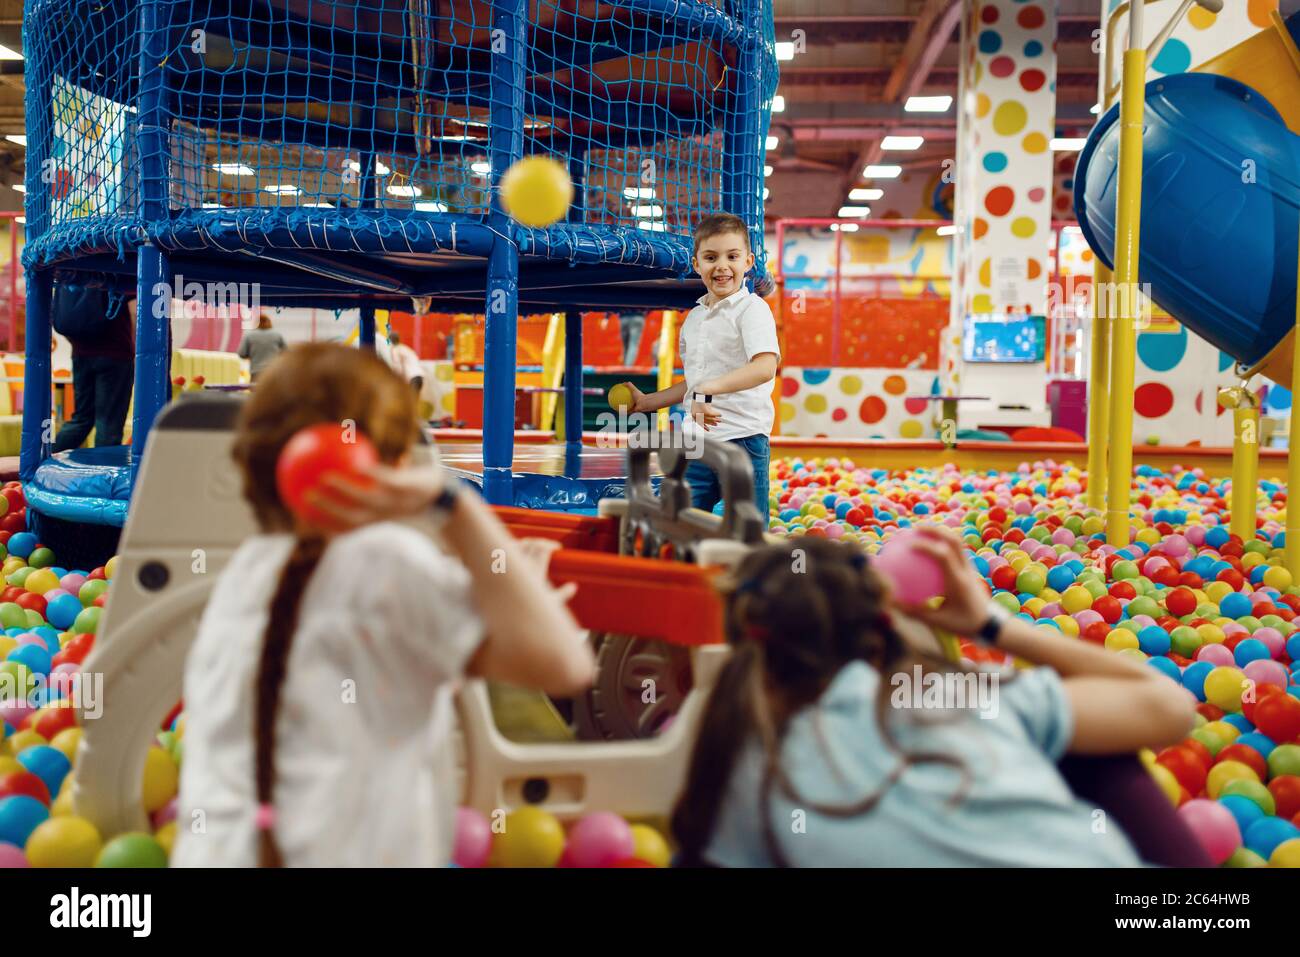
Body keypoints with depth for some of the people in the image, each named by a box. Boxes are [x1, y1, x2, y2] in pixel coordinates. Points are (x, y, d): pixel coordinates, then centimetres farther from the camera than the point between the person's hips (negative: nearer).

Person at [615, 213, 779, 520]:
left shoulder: (752, 308, -9)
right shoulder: (693, 317, 15)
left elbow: (766, 366, -26)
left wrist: (709, 388, -34)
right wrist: (646, 402, 27)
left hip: (742, 439, -7)